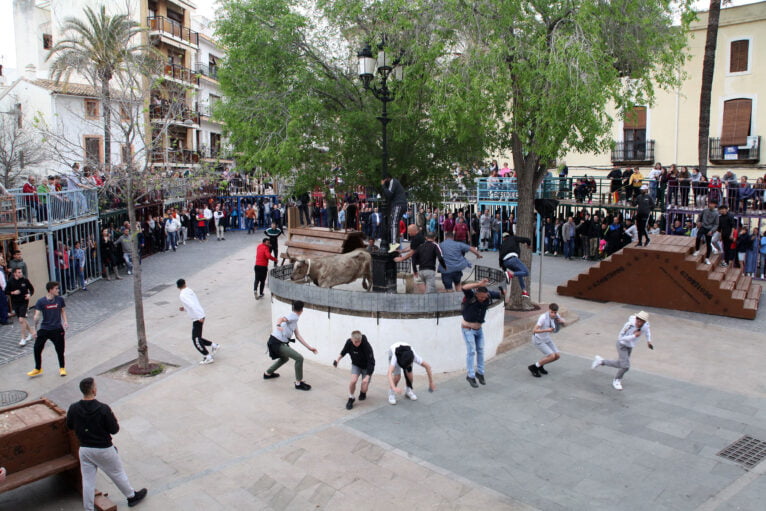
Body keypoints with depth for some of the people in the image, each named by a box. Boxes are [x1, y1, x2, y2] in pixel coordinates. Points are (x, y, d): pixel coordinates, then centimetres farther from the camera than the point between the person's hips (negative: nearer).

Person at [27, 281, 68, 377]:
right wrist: (34, 329, -10)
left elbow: (63, 311, 12)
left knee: (60, 349, 3)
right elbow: (37, 316, -8)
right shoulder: (41, 302, -8)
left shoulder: (60, 299, -1)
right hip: (44, 329, 0)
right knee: (37, 348, -1)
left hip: (57, 329, 1)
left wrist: (65, 321, -2)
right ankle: (38, 369, 21)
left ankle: (62, 368, 25)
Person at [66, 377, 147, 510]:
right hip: (104, 449, -3)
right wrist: (115, 420, 2)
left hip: (84, 449, 3)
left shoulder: (73, 409, -11)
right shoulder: (103, 409, -24)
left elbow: (70, 426, 7)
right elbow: (114, 430, -15)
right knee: (118, 474, 16)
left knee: (87, 480, 14)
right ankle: (132, 497, 34)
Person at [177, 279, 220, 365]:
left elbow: (192, 305, -24)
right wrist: (184, 308, 23)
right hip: (200, 316, 9)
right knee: (197, 338, 18)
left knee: (196, 339, -4)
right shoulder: (190, 291, 15)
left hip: (197, 318, -9)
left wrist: (199, 317, -25)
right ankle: (214, 345, 18)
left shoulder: (182, 295, -11)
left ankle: (208, 357, -4)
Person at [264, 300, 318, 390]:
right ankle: (299, 383, -6)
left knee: (285, 358, 35)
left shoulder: (294, 319, 16)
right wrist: (278, 325, -53)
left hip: (277, 342, 10)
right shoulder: (293, 316, -12)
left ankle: (268, 373, 50)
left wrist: (309, 347, 15)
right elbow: (281, 319, -31)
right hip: (276, 343, -10)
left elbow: (298, 336, 17)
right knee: (299, 358, -15)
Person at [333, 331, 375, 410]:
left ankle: (362, 393, 30)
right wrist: (338, 359, -6)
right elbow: (344, 351, 5)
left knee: (364, 388, -9)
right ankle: (351, 399, 1)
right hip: (356, 365, 3)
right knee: (353, 380, -24)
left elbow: (371, 362, -32)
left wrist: (367, 377, -37)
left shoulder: (366, 346, -34)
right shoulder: (349, 342, -21)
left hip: (366, 367, -3)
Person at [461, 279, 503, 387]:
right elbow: (464, 288, -45)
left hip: (479, 329, 5)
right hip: (468, 329, -5)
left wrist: (503, 290, -28)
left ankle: (480, 373, 24)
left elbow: (501, 294, -5)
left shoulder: (488, 296, -12)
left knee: (480, 350, 10)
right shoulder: (471, 295, -25)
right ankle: (470, 376, 3)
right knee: (471, 351, -7)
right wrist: (478, 284, -53)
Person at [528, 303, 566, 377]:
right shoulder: (543, 317, -31)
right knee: (552, 356, -17)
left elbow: (564, 325, 2)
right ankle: (533, 367, 0)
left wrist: (561, 321, -20)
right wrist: (547, 330, -43)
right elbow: (534, 331, -35)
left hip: (546, 339, 8)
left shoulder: (556, 316, -10)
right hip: (538, 340, -8)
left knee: (557, 356, 2)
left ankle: (540, 366, 23)